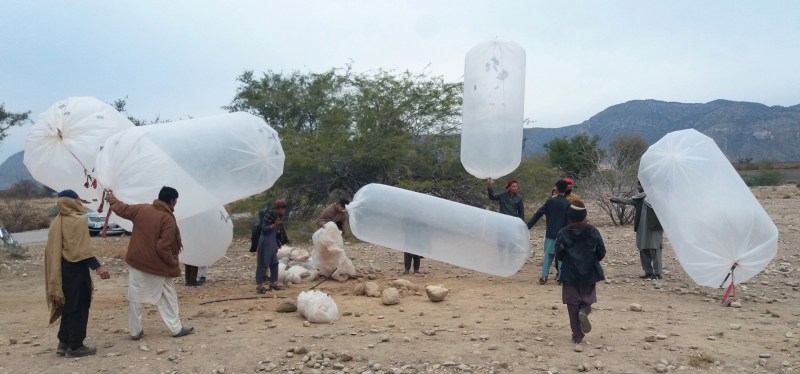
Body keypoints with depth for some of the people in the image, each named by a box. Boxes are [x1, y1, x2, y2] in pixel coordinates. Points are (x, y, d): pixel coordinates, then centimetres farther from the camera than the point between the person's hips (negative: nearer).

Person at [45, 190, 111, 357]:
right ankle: (75, 346, 5)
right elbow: (82, 250, -22)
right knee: (78, 307, 0)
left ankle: (63, 343, 21)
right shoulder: (78, 220, -15)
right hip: (76, 269, -8)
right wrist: (98, 267, -23)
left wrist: (55, 273, 22)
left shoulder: (56, 222, 9)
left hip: (61, 269, 8)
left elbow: (52, 249, 13)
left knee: (68, 306, 17)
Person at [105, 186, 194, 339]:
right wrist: (174, 264, -9)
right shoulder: (168, 219, -19)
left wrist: (112, 199, 34)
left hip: (137, 262, 5)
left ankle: (135, 331, 18)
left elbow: (122, 209, 15)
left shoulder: (141, 209, -3)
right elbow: (163, 248, -22)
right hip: (158, 267, -5)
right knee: (169, 298, 9)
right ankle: (176, 329, 15)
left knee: (136, 299, 12)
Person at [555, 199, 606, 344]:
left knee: (573, 305, 7)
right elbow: (601, 252, 1)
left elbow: (558, 254, -6)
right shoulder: (593, 231, -5)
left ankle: (577, 335, 5)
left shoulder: (563, 233, -10)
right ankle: (584, 311, -16)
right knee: (587, 300, 18)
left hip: (570, 275, -1)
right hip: (589, 274, 1)